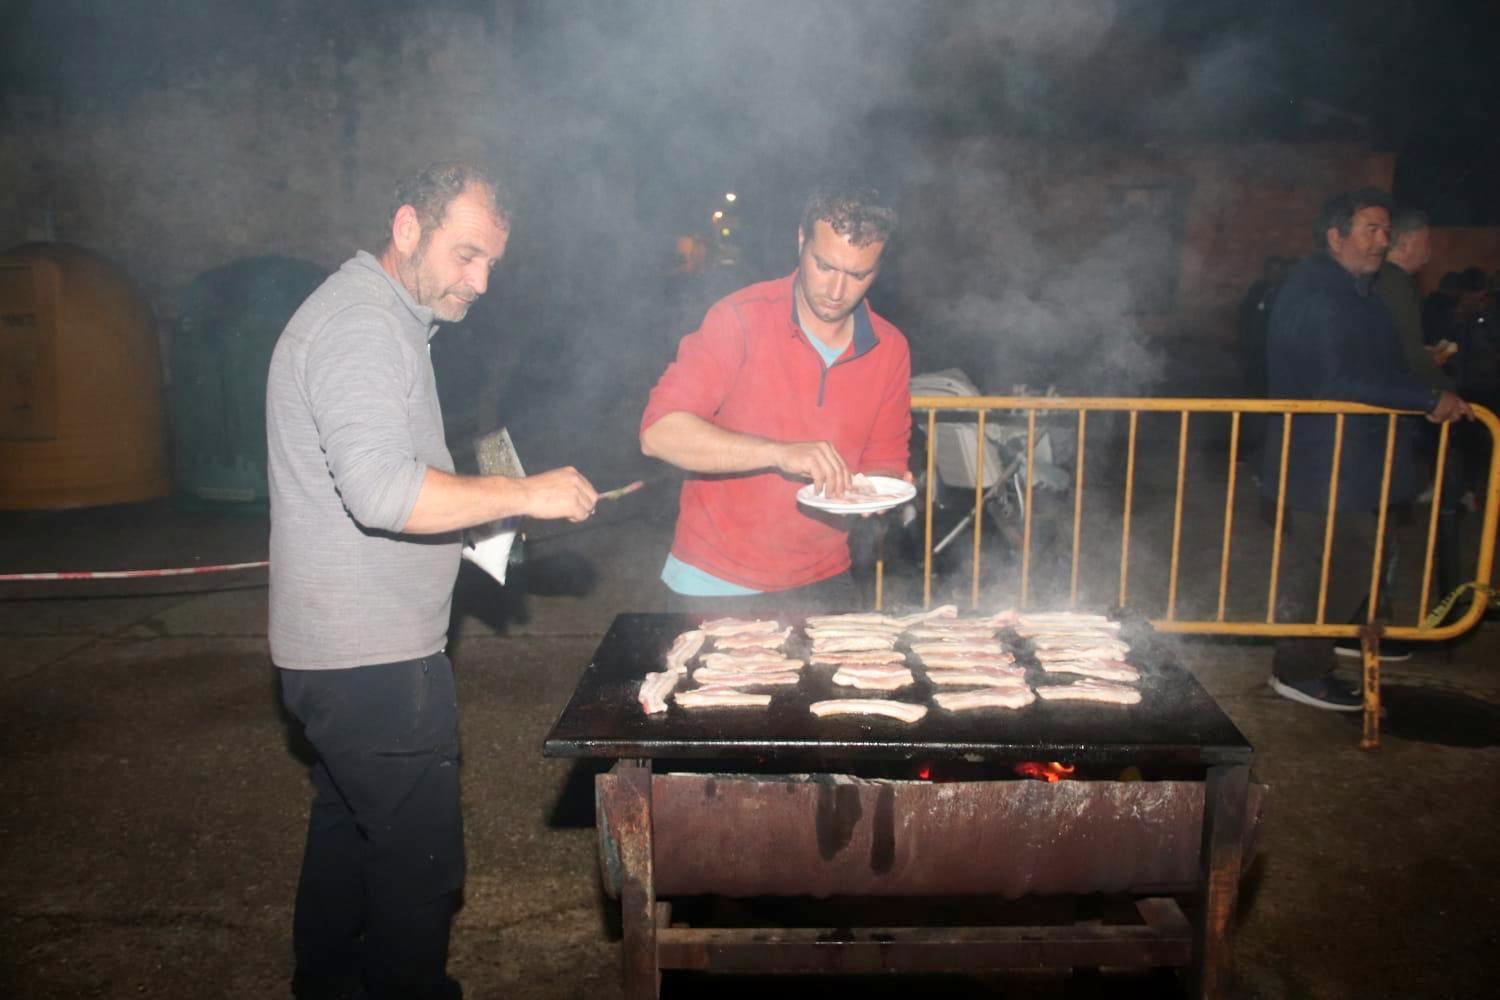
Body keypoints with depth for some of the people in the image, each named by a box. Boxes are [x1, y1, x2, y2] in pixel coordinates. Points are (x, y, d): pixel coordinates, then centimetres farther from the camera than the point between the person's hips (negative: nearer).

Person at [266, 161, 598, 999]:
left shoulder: (385, 317, 16)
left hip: (348, 648, 11)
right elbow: (384, 491, -31)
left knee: (350, 829, 24)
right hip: (374, 657, -11)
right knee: (420, 860, -1)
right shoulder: (362, 325, -18)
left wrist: (480, 509, 11)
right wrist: (523, 494, -23)